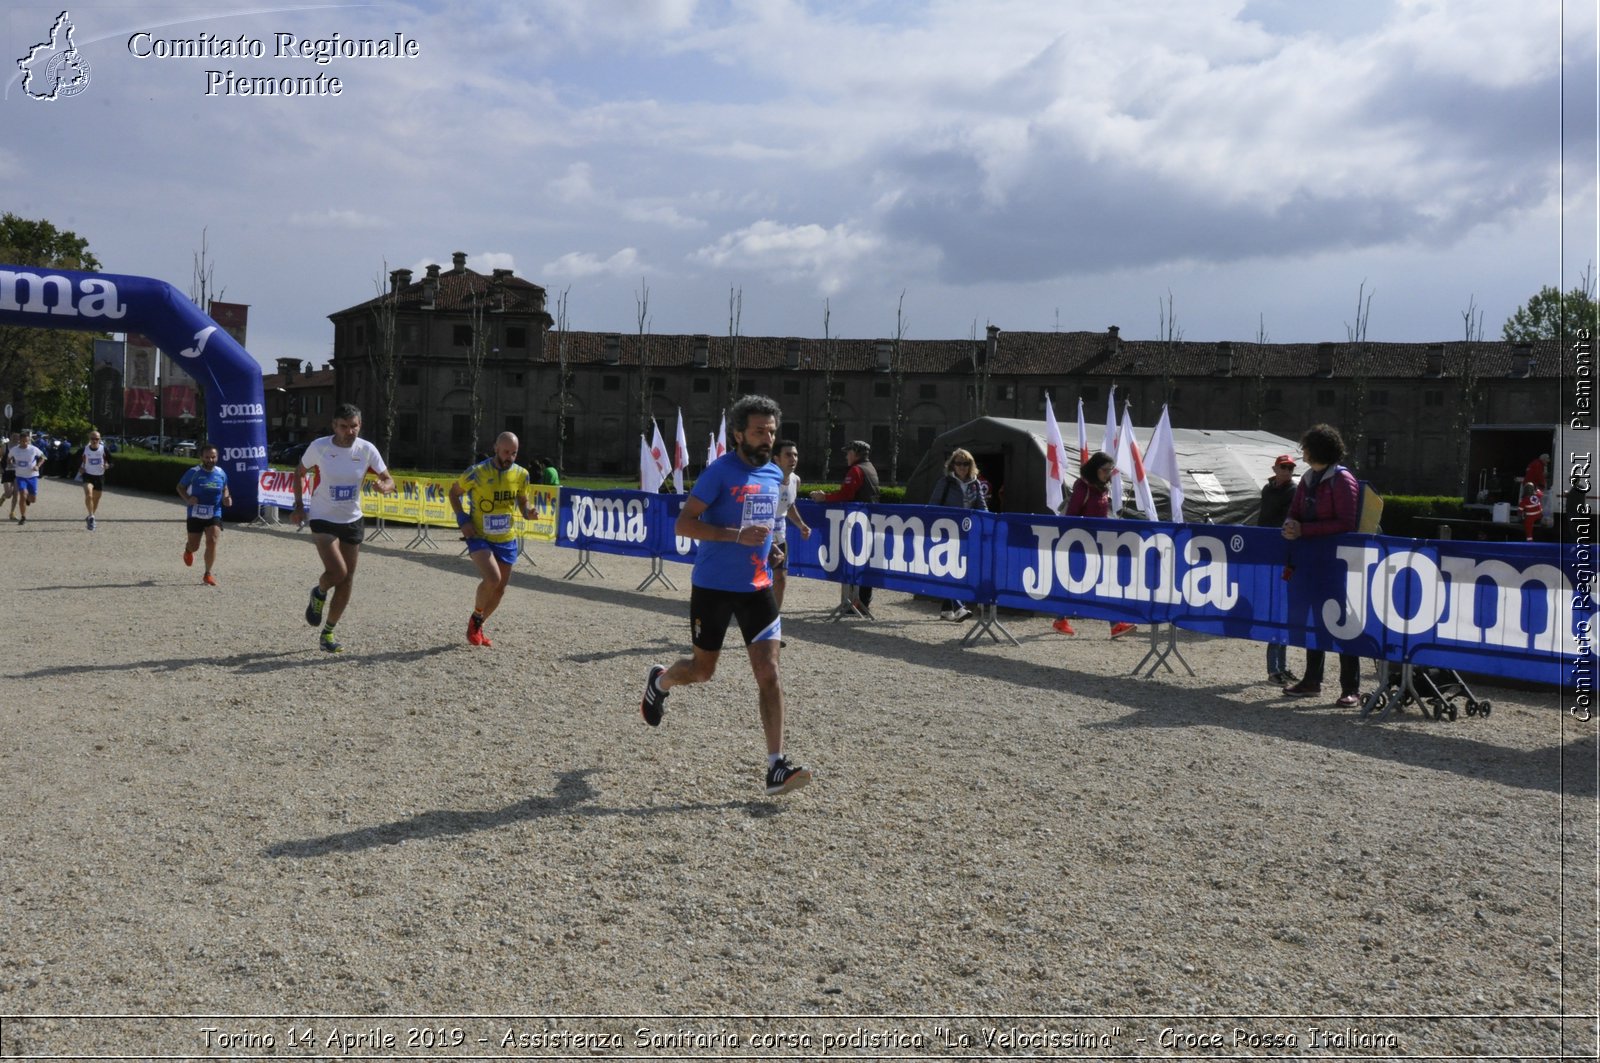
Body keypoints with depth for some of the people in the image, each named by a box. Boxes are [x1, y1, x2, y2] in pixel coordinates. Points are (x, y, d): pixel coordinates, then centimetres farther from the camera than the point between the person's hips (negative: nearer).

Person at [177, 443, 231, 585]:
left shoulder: (221, 474, 1)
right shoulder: (193, 473, -7)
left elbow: (225, 489, 18)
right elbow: (180, 487, 4)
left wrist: (226, 498, -4)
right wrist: (187, 499, -14)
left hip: (214, 515, 1)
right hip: (195, 515, -1)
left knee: (212, 542, -15)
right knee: (194, 546, 7)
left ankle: (208, 574, -1)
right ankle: (188, 549, 48)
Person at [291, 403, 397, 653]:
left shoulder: (367, 450, -8)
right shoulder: (319, 447, -12)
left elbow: (389, 479, -3)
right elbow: (299, 473, 5)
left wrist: (385, 486, -27)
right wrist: (299, 506, -2)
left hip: (353, 521, 3)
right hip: (323, 520, -3)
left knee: (347, 580, 6)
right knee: (337, 572, -21)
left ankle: (328, 634, 21)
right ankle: (319, 594, 15)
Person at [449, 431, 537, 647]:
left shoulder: (522, 475, -3)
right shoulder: (476, 473, -15)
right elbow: (454, 492, 1)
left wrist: (527, 512, -10)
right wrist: (462, 519, -11)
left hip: (507, 540, 5)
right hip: (480, 537, -5)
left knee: (500, 589, 9)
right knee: (492, 579, -25)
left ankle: (477, 627, 34)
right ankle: (475, 618, 3)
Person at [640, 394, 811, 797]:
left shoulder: (775, 474, 8)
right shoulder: (720, 472, -13)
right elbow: (684, 524, -17)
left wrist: (767, 548, 12)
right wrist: (738, 535, -26)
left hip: (757, 587, 5)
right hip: (713, 586, -4)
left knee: (768, 671, -7)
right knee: (703, 669, 11)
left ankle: (776, 768, -7)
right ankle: (660, 680, 46)